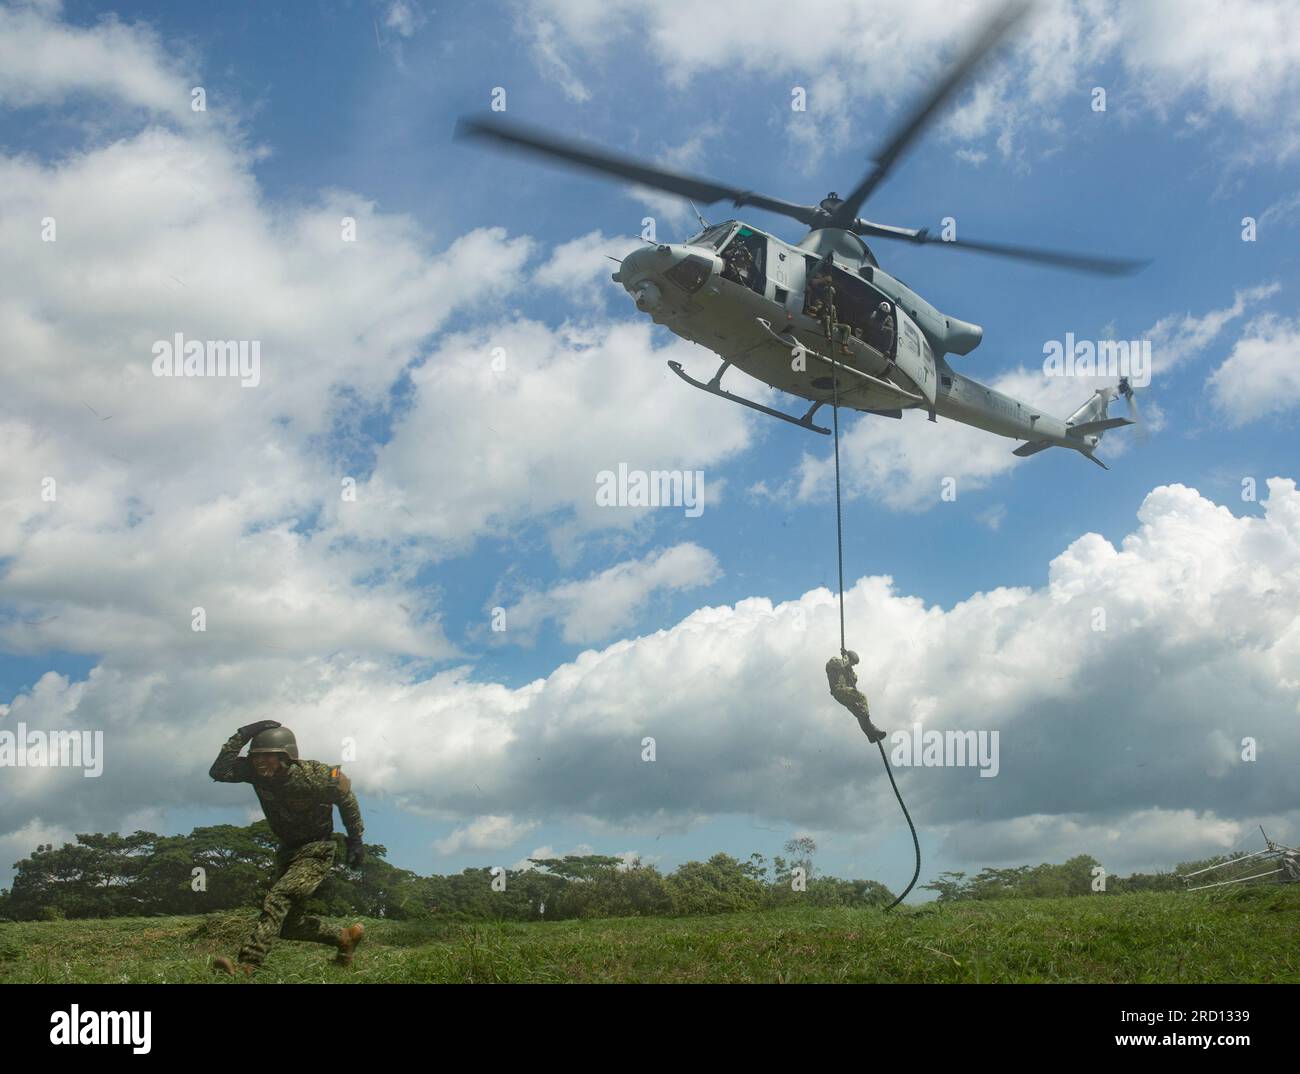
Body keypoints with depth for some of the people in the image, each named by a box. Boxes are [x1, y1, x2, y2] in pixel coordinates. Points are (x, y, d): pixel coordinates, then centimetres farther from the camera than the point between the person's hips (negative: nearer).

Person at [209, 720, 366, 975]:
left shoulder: (313, 776, -23)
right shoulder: (257, 772, -11)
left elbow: (346, 800, -7)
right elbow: (219, 772, -23)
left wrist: (356, 841, -4)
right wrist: (243, 735, -26)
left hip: (315, 852, -7)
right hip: (287, 850, 7)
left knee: (277, 900, -27)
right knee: (288, 925, 11)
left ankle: (245, 967, -36)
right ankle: (346, 938, 30)